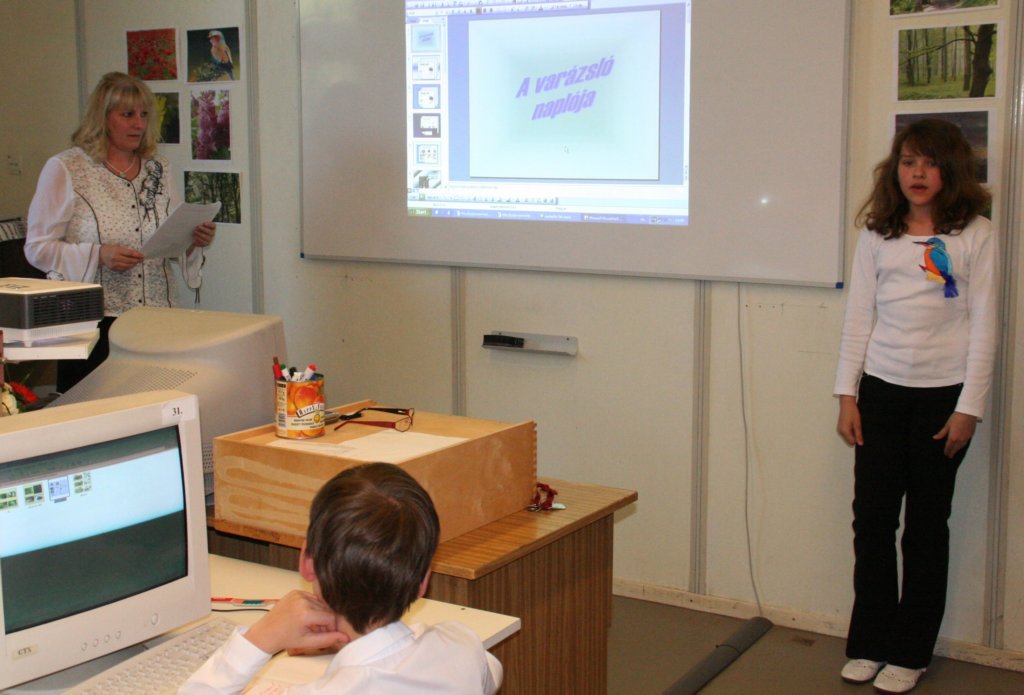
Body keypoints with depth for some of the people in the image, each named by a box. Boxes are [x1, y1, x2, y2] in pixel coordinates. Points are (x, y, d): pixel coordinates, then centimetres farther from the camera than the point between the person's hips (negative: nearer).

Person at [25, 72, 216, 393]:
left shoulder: (158, 169, 13)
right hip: (92, 319, -4)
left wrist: (194, 241, -3)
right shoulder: (65, 169, -1)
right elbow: (38, 248, -4)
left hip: (157, 317, 4)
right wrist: (98, 255, -18)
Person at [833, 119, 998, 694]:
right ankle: (869, 642, 18)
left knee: (926, 523, 6)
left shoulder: (976, 235, -2)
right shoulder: (877, 235, 7)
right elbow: (859, 316, 7)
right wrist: (848, 394, 3)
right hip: (882, 389, 3)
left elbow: (984, 327, -4)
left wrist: (969, 408, -7)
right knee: (872, 516, 3)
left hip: (944, 393, -3)